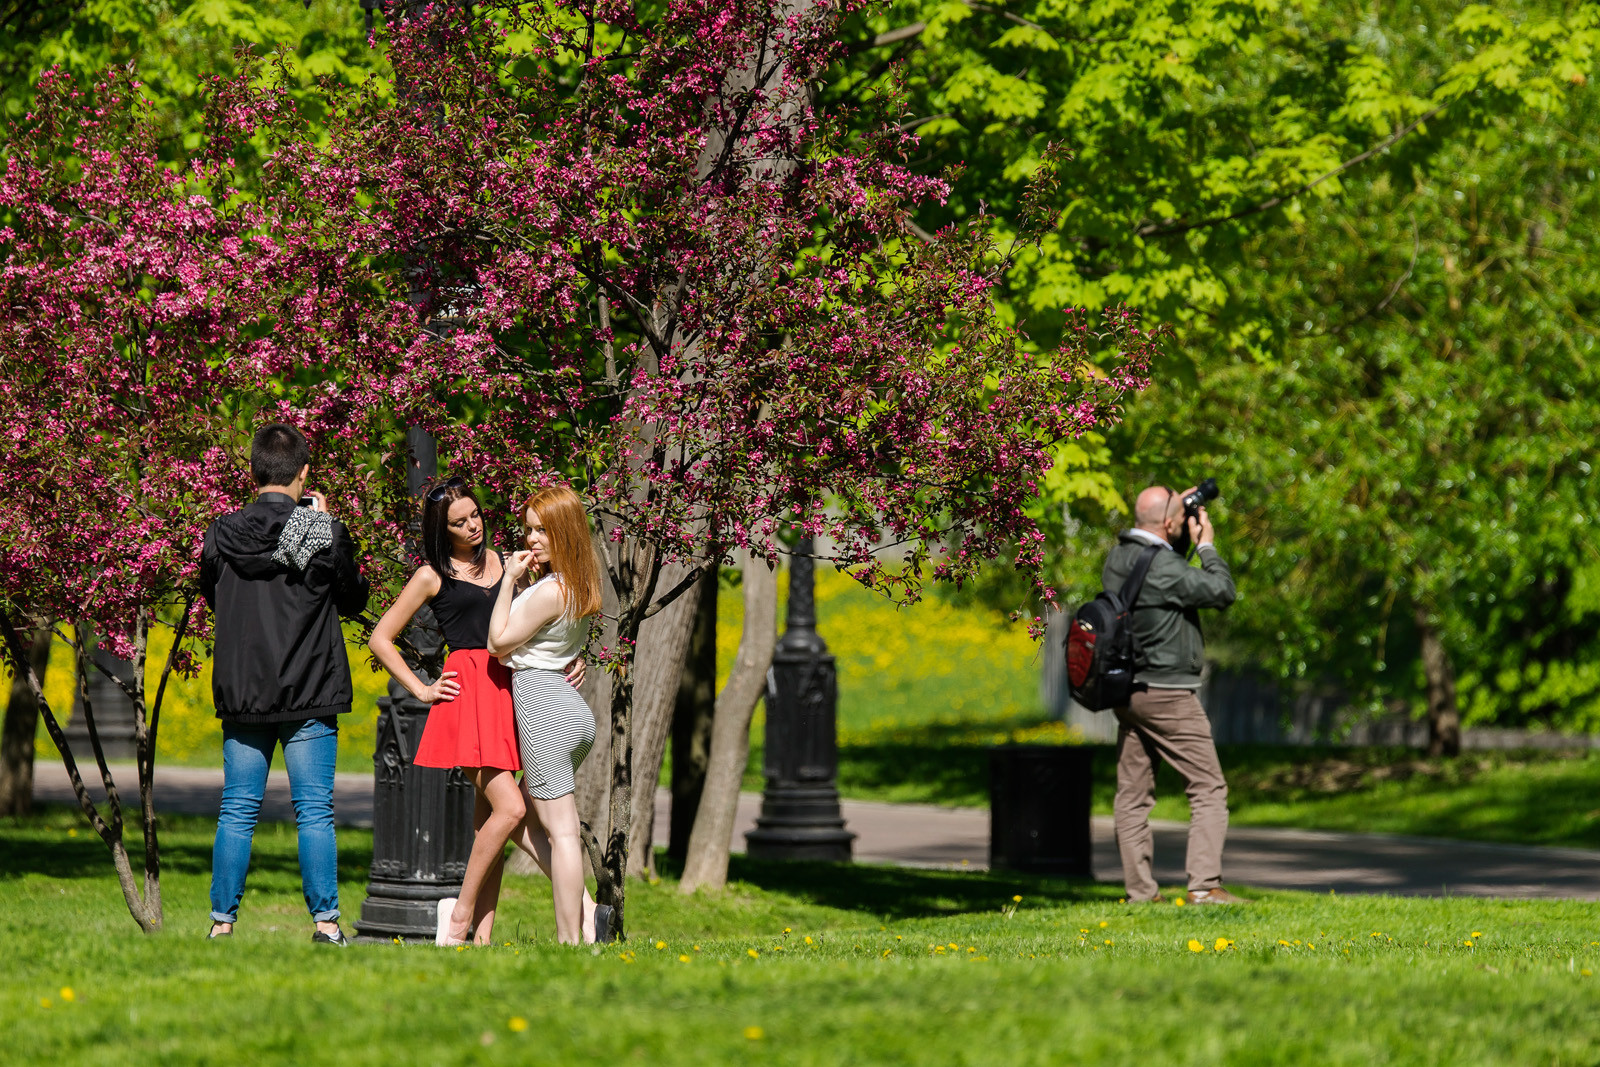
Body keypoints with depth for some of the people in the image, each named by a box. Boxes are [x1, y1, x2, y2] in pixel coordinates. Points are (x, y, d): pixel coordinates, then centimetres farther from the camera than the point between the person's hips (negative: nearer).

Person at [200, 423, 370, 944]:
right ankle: (325, 920, -1)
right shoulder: (324, 533, -9)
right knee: (314, 810, 2)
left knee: (237, 811, 7)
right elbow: (354, 599, 6)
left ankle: (222, 920, 6)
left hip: (240, 694, 2)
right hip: (309, 693, -2)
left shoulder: (222, 533, -1)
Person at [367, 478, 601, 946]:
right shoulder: (433, 577, 4)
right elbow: (380, 639, 7)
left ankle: (483, 932, 4)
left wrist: (570, 660, 9)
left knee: (489, 815, 3)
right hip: (469, 692, -5)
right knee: (510, 809, -18)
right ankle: (461, 911, -5)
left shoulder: (500, 562, 18)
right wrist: (421, 689, 0)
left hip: (509, 687, 5)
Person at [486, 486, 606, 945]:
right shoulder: (579, 586, 11)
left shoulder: (550, 590, -18)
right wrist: (524, 583, 11)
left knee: (559, 829, -6)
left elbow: (499, 642, -10)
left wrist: (510, 582, -8)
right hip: (573, 710, 10)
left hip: (543, 704, -10)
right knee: (526, 815, 19)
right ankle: (583, 917, 10)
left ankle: (570, 939, -4)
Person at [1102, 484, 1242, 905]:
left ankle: (1140, 890, 9)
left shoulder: (1118, 557, 6)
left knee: (1133, 793, 9)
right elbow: (1222, 591, -14)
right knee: (1208, 788, -3)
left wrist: (1182, 513, 14)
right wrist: (1206, 545, -2)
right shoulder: (1162, 567, -20)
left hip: (1126, 691, 8)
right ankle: (1205, 885, -11)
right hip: (1167, 693, -8)